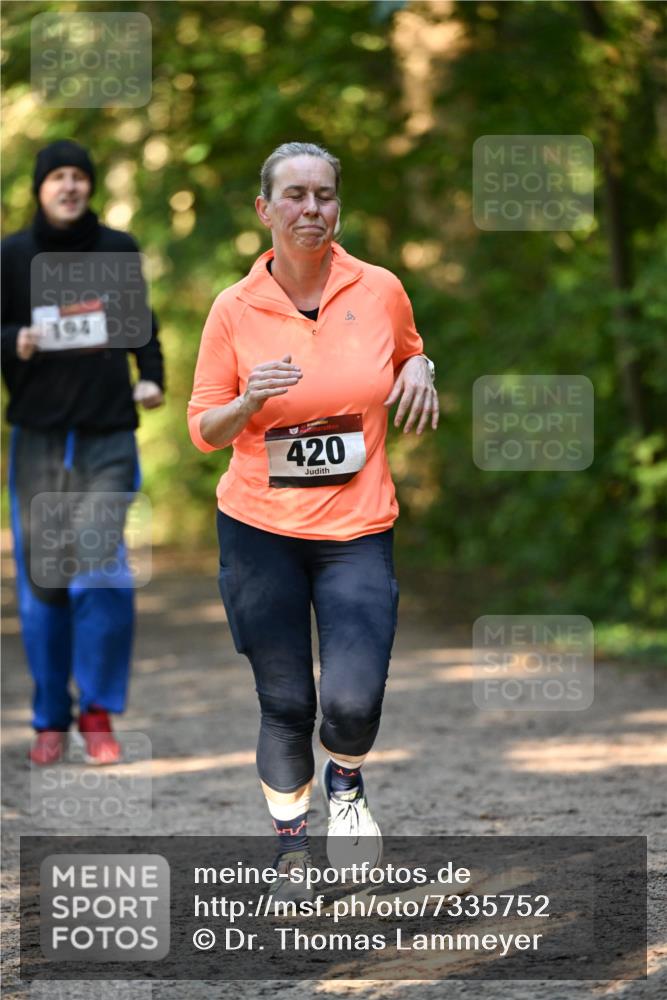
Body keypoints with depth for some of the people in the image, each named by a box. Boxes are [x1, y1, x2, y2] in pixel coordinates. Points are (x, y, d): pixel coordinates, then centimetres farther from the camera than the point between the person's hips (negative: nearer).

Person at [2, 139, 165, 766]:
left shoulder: (118, 249, 7)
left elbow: (141, 322, 18)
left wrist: (152, 377, 3)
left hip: (108, 436, 0)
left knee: (101, 568, -11)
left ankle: (98, 713, 2)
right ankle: (50, 720, 13)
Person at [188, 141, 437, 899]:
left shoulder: (380, 290, -2)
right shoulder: (235, 309, -4)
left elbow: (409, 354, 20)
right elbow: (203, 430, 2)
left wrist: (417, 370, -4)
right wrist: (250, 401, -18)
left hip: (357, 530, 0)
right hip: (259, 530, 0)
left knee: (353, 702, -14)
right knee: (284, 705, 4)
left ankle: (345, 781, 21)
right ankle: (291, 845, 27)